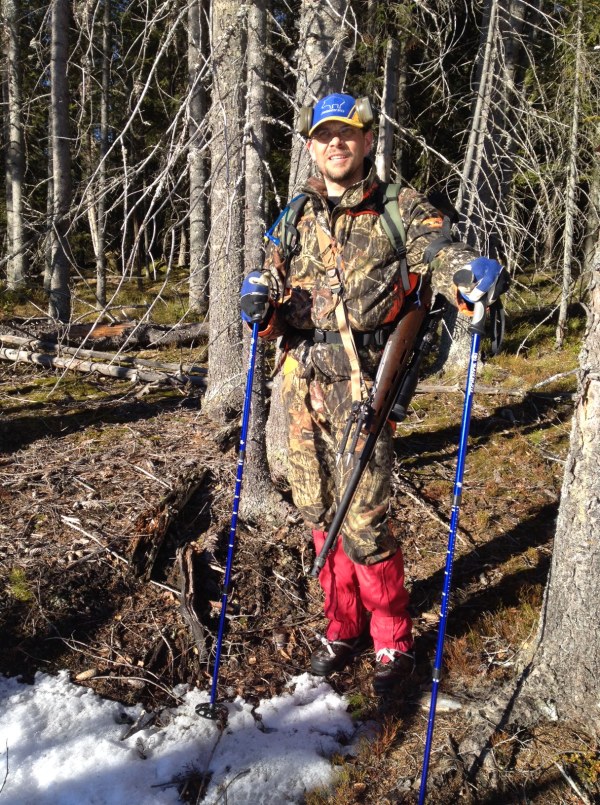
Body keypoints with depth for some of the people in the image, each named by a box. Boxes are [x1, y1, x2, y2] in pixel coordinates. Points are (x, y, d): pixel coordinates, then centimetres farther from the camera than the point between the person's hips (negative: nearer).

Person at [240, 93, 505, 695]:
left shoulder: (401, 211, 1)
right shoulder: (295, 218, 13)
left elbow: (437, 249, -16)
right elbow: (274, 300, 16)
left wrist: (471, 273, -40)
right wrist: (261, 304, -9)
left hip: (363, 387, -4)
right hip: (302, 384, 5)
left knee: (362, 521, -5)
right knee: (318, 511, 12)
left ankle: (393, 639, 19)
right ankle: (343, 626, 32)